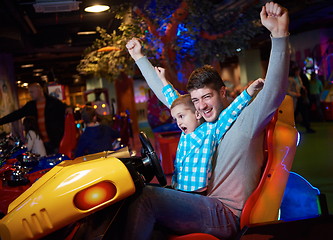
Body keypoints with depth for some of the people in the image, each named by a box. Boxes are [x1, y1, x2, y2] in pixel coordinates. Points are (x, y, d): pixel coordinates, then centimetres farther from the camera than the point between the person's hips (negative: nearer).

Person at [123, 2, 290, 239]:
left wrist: (280, 34, -35)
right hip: (202, 205, 8)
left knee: (145, 197, -26)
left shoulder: (244, 119, -6)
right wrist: (140, 58, 27)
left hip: (226, 215, -8)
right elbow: (166, 94, 22)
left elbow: (275, 91, -24)